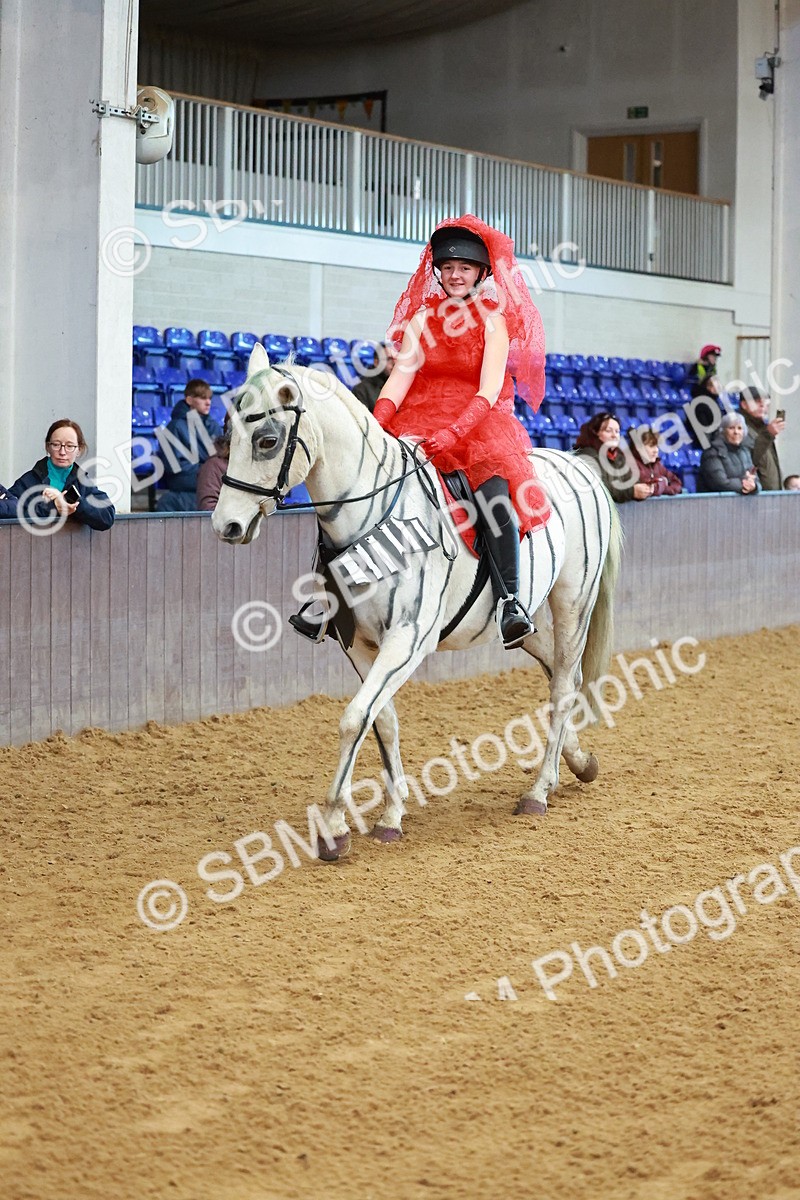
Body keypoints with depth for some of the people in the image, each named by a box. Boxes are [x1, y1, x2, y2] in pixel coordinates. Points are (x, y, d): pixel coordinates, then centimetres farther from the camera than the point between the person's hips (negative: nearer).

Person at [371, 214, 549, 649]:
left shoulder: (493, 320, 3)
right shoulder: (422, 317, 13)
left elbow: (490, 389, -8)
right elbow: (401, 376, 3)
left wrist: (455, 432, -24)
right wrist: (376, 423, -16)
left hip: (479, 422, -3)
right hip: (418, 423, 3)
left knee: (496, 495, -34)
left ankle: (509, 603, -35)